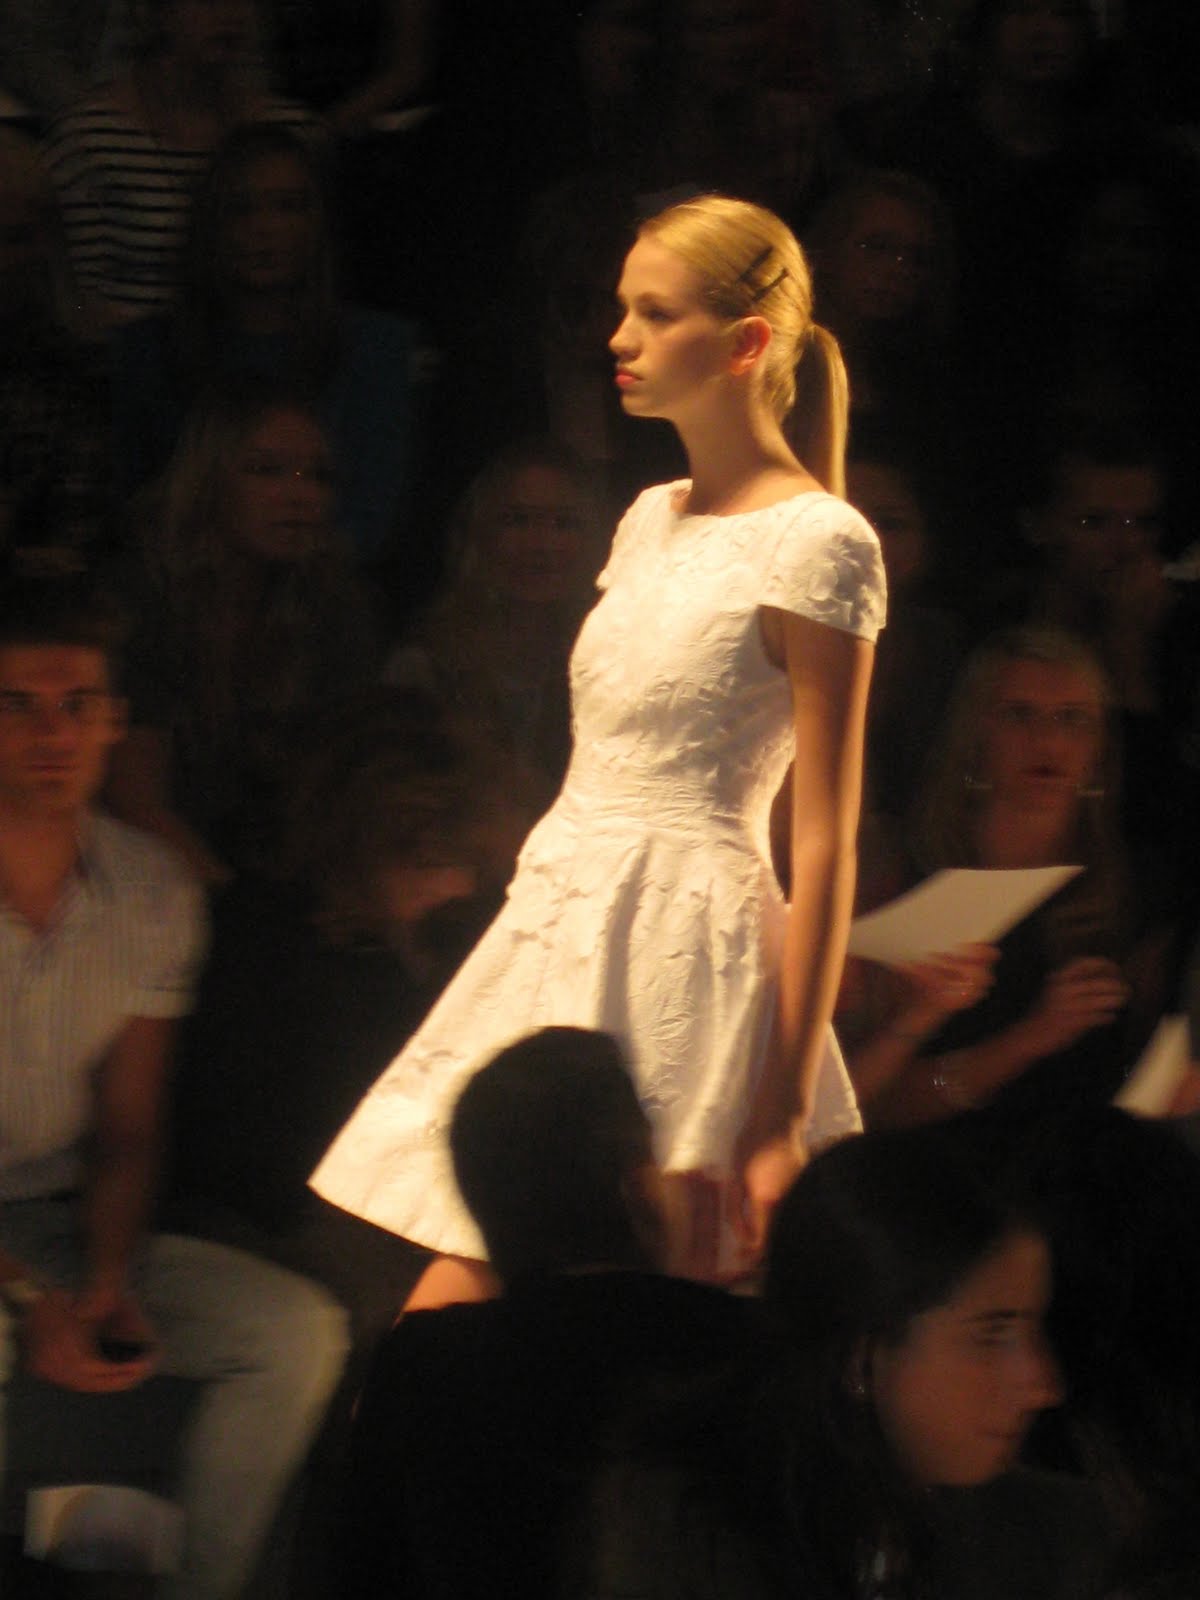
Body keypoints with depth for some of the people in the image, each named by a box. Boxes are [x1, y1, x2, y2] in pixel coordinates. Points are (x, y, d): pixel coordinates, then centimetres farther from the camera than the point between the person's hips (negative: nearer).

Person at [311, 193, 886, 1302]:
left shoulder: (816, 544, -8)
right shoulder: (651, 522, 15)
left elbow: (825, 844, -12)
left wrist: (783, 1109, -15)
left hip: (687, 948, -8)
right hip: (564, 917, 8)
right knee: (456, 1297, 1)